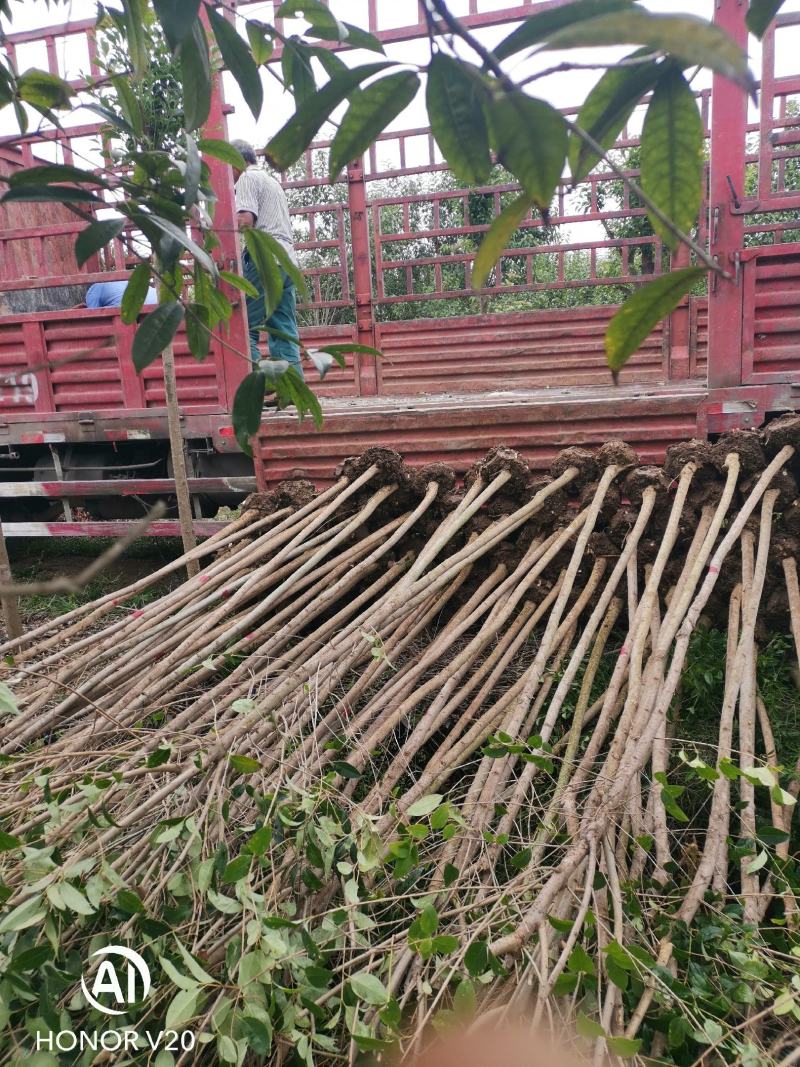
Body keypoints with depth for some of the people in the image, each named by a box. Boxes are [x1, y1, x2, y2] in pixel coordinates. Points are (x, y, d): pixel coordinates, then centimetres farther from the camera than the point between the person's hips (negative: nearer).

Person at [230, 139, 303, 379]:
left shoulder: (247, 178, 2)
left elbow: (245, 220, -12)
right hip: (287, 260, 9)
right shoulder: (272, 180, 30)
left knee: (245, 326, -9)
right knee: (284, 331, 4)